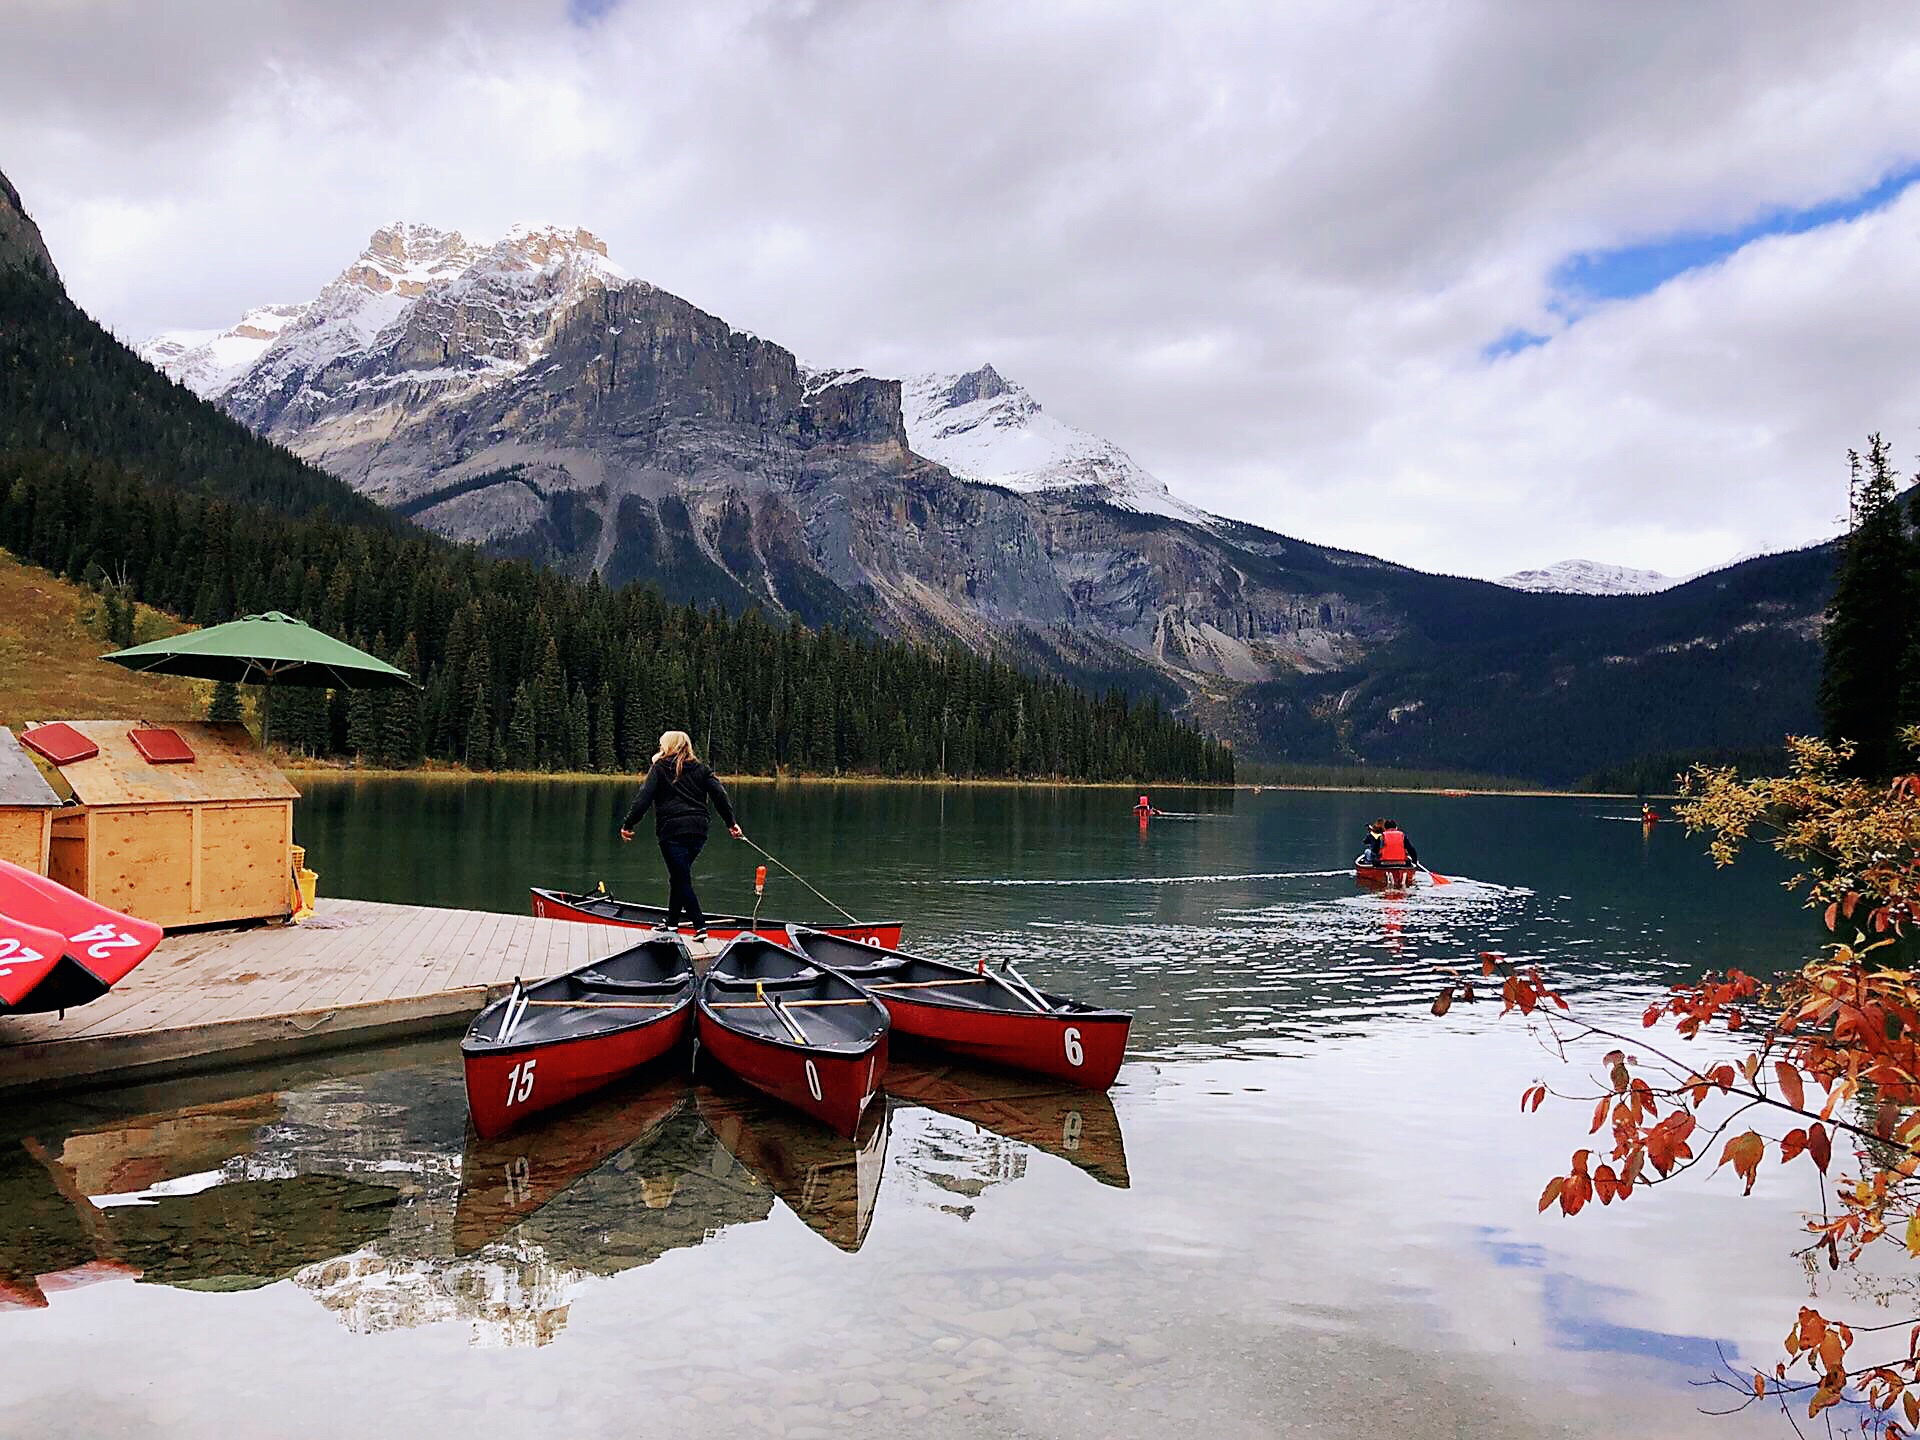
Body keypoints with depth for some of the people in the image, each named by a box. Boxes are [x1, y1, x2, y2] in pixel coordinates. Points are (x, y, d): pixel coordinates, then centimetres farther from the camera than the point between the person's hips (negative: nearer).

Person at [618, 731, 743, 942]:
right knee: (679, 876, 19)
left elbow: (644, 798, -5)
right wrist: (731, 822, 8)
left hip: (672, 831, -5)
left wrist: (628, 824, -4)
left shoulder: (660, 768, 4)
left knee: (681, 879, -1)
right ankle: (672, 923, 26)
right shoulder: (700, 769, 14)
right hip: (698, 830, 5)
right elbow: (719, 794, 5)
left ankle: (700, 926, -9)